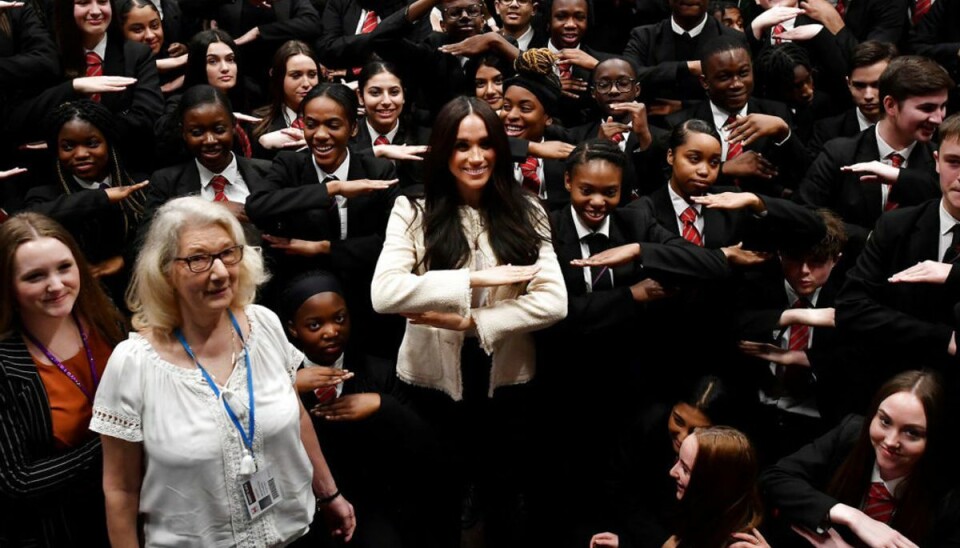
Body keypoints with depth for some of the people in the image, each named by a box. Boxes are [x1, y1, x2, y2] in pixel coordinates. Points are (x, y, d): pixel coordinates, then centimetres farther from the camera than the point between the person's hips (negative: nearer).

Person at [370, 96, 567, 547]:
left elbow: (554, 302, -11)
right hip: (433, 382, -1)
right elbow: (383, 293, -22)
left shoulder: (525, 212, -1)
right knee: (439, 507, 18)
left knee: (505, 509, 19)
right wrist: (476, 279, -22)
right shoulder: (414, 210, -7)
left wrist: (470, 320, -20)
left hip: (506, 381, 1)